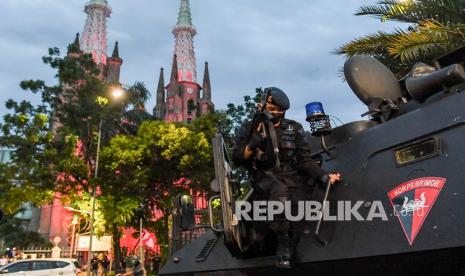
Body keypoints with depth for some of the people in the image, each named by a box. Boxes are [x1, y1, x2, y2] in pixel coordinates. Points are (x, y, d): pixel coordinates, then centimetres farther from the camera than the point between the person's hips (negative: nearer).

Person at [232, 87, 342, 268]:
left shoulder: (294, 129, 4)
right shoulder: (249, 129, 2)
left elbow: (305, 161, 3)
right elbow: (237, 159, -4)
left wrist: (324, 176, -12)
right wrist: (254, 142, -19)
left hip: (291, 177, 1)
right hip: (265, 177, -1)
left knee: (296, 216, -26)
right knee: (280, 190, -36)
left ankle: (286, 256, -8)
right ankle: (283, 242, -22)